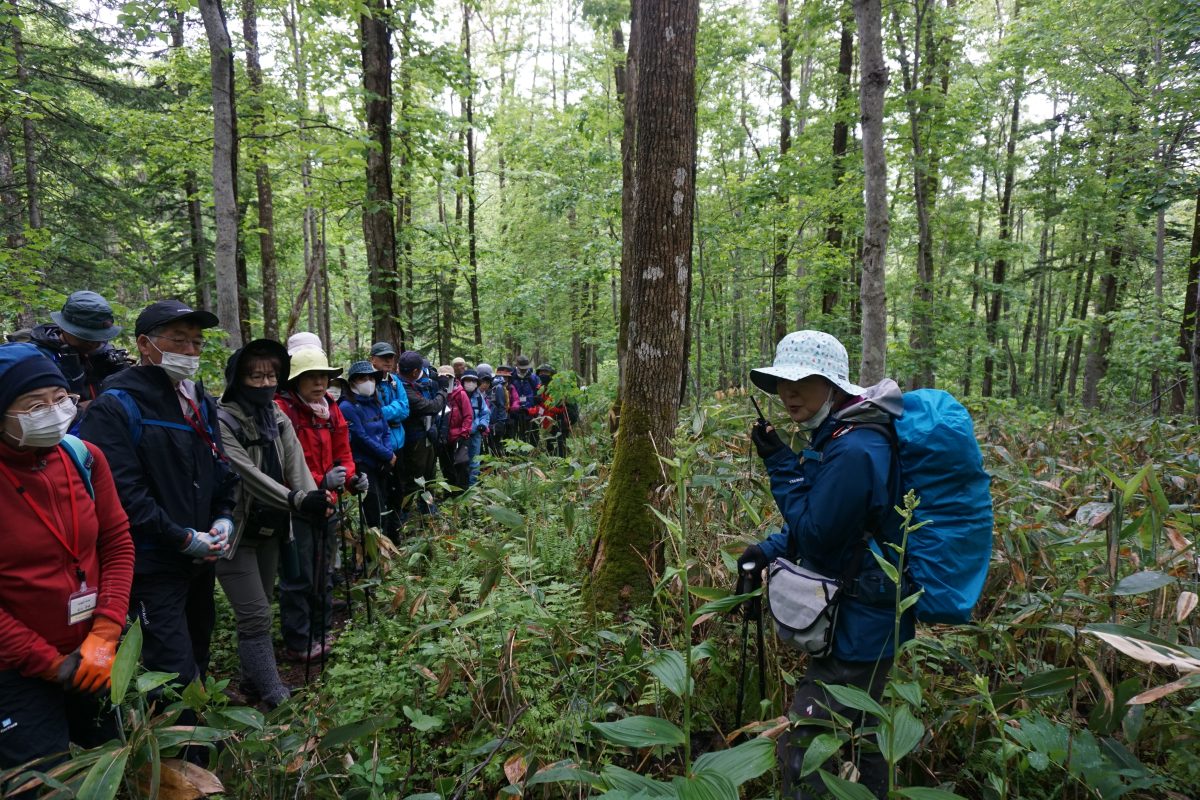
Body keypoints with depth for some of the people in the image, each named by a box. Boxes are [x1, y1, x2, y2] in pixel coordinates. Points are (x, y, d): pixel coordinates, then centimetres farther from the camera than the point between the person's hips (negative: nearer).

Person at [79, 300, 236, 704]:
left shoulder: (201, 402, 10)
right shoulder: (115, 406, -14)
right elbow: (122, 492, -21)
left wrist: (224, 517, 0)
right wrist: (182, 538, -18)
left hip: (202, 558, 8)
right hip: (153, 565, -8)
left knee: (198, 659, 21)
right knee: (175, 672, -6)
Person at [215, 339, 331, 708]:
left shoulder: (277, 417, 3)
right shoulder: (222, 421, -16)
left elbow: (296, 463, -10)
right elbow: (248, 475, -29)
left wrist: (314, 497, -30)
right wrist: (298, 501, -42)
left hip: (270, 529, 7)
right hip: (235, 531, -7)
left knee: (259, 611, 18)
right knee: (256, 617, -7)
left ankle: (254, 683, 33)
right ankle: (276, 698, 0)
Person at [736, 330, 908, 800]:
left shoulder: (854, 452, -27)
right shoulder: (841, 436, 5)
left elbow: (815, 533, -23)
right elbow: (823, 522, 13)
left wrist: (779, 463, -18)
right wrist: (769, 551, 1)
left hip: (856, 629, -10)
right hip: (860, 622, 10)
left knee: (801, 748, 0)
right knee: (856, 738, 28)